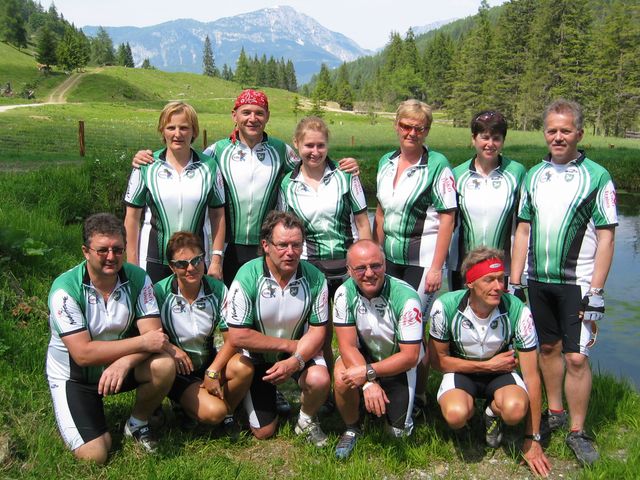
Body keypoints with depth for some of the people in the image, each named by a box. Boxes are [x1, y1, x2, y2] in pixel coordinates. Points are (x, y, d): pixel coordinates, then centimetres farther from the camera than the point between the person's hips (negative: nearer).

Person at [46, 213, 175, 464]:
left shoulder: (137, 278, -14)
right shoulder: (65, 289, -24)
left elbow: (153, 334, -20)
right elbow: (83, 354, -29)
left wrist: (125, 362, -39)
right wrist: (141, 342, -33)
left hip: (119, 364, 3)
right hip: (73, 375, -3)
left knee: (164, 365, -27)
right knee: (93, 456, -15)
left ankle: (138, 423, 2)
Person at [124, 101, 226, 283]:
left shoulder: (209, 167, 3)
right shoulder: (146, 167, 0)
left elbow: (217, 215, 5)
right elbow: (132, 217, 2)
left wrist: (217, 260, 0)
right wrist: (132, 265, 0)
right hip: (153, 261, -1)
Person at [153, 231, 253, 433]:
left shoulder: (218, 289, -9)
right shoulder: (160, 292, -15)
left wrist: (213, 371, -20)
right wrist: (169, 347, -25)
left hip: (209, 361, 3)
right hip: (178, 370, -3)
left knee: (244, 367, -30)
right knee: (213, 412, -27)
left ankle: (228, 412, 0)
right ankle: (185, 402, 10)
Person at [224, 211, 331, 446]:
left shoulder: (314, 277, -19)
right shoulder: (248, 276, -26)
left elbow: (318, 330, -12)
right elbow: (237, 336, -24)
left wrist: (296, 361, -30)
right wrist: (289, 345, -20)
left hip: (300, 351, 1)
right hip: (258, 356, -1)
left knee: (319, 380, -32)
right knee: (263, 432, 4)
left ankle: (307, 420, 3)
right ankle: (268, 395, 37)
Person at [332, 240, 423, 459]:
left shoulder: (405, 298, -30)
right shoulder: (345, 293, -21)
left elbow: (410, 356, -25)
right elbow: (348, 345, -20)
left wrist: (368, 372, -33)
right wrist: (369, 383, -34)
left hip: (399, 364, -1)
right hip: (364, 355, 2)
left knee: (399, 431, -5)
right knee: (342, 378, -31)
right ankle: (352, 428, 0)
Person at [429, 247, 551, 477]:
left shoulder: (518, 311, -23)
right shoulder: (444, 307, -24)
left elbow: (531, 376, -17)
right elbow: (438, 360, -9)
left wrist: (532, 440, -13)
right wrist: (487, 365, -18)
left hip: (500, 371, 1)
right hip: (460, 370, 0)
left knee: (515, 409, -33)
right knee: (456, 415, -33)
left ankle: (492, 412, 5)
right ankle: (469, 406, 6)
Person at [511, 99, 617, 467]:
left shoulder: (597, 177, -5)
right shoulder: (534, 176, 9)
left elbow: (606, 237, -7)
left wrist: (596, 292, -13)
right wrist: (514, 280, 7)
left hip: (577, 284, -4)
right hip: (538, 281, 5)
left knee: (577, 358, -4)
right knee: (548, 348, 15)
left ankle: (578, 431, 11)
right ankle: (555, 412, 31)